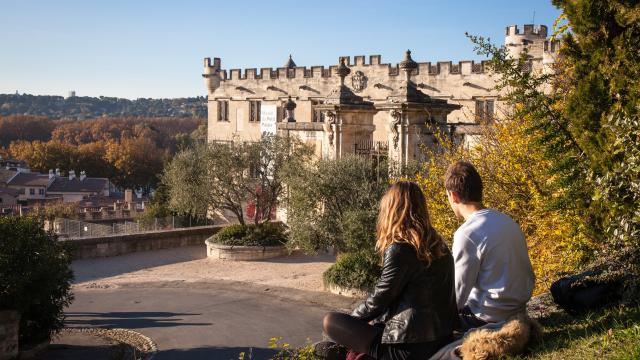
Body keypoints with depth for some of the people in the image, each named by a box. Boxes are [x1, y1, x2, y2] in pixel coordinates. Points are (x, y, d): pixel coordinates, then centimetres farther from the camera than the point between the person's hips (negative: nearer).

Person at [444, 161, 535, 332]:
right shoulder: (507, 221, 4)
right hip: (518, 310, 8)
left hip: (491, 318, -8)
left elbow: (457, 297, -17)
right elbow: (529, 277, 9)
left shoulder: (467, 234, -20)